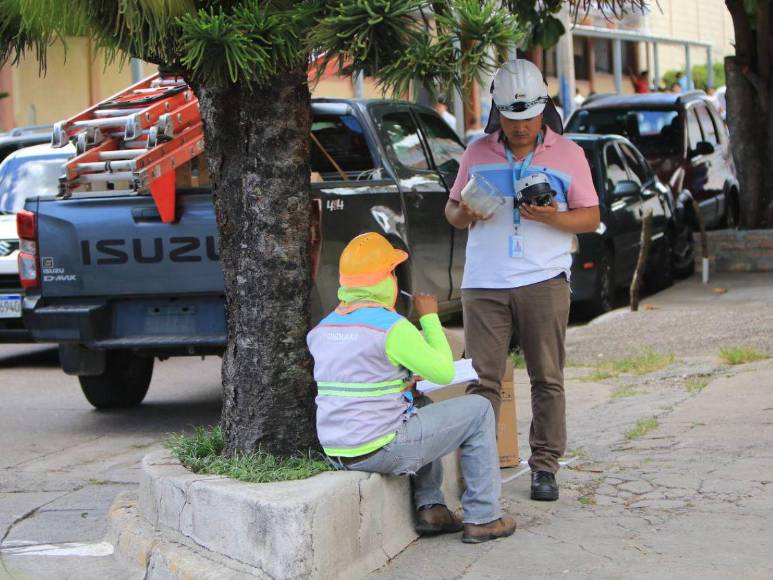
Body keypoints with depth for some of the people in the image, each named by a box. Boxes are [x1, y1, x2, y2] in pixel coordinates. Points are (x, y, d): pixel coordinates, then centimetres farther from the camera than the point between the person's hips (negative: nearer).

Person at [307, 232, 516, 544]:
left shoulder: (321, 330, 7)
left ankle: (430, 507, 27)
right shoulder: (392, 327, -17)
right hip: (381, 452, -8)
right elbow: (444, 372, -7)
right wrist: (430, 317, 3)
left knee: (420, 411, 35)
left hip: (337, 453, 8)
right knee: (477, 410, 7)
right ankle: (481, 517, 11)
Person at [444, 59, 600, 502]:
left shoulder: (567, 154, 7)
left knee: (548, 379, 1)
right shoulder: (478, 154, 13)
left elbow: (591, 217, 7)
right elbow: (452, 209, 19)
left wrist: (553, 218, -13)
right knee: (482, 379, -4)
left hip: (544, 282, -1)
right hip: (484, 283, 1)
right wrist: (464, 214, -6)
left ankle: (545, 466, 9)